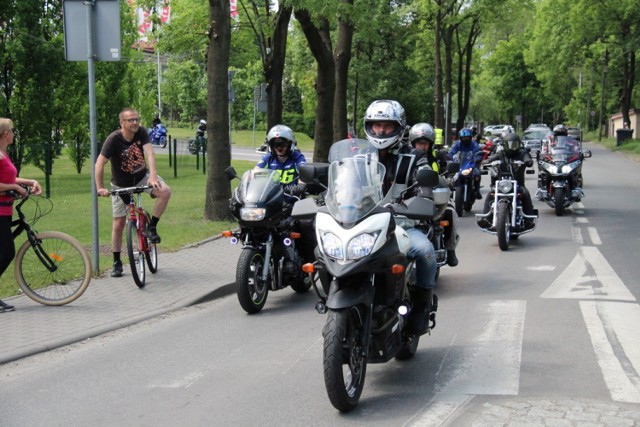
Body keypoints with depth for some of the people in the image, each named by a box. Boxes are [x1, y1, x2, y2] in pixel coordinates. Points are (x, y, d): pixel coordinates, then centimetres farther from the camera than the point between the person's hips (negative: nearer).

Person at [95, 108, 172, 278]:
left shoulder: (141, 132, -16)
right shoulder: (114, 139, -25)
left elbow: (149, 153, -27)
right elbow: (99, 163, -30)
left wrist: (153, 177, -41)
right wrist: (100, 188, -38)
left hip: (142, 177, 2)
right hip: (121, 185, -2)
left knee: (165, 191, -26)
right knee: (119, 224, 1)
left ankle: (151, 227, -9)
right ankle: (117, 263, 16)